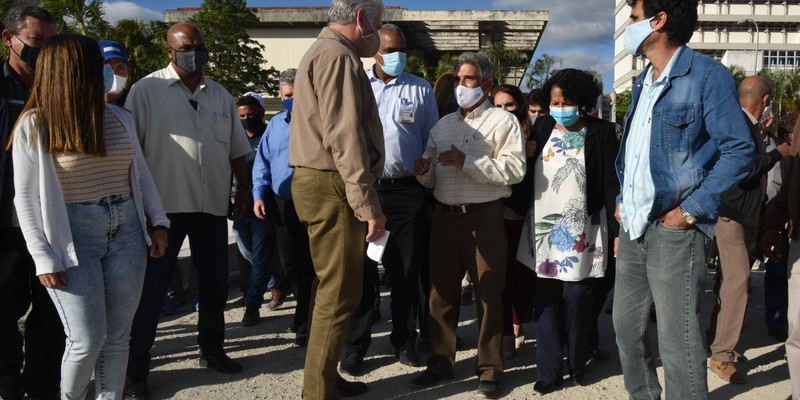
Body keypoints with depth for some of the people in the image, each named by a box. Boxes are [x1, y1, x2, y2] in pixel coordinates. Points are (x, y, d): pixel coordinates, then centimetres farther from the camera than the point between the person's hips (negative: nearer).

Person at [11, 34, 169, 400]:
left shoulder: (119, 118, 9)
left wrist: (158, 221, 7)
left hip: (127, 232, 5)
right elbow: (26, 198, -5)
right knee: (87, 341, -4)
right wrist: (44, 258, -10)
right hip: (73, 236, -4)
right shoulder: (33, 126, -5)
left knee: (118, 336, 8)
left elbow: (141, 174, 16)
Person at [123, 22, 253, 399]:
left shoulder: (220, 95, 12)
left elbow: (236, 148, 18)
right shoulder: (147, 90, -4)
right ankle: (136, 368, 11)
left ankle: (211, 350, 31)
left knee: (215, 283, 13)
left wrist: (243, 188, 13)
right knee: (151, 287, 1)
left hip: (212, 204, 5)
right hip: (164, 204, -5)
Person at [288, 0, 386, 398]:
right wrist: (369, 205, -21)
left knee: (332, 289, 17)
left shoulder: (323, 52, 22)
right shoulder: (337, 56, -12)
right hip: (332, 187, -11)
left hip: (321, 184, 11)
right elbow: (344, 138, -21)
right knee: (339, 294, -5)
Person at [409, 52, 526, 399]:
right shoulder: (443, 125, 17)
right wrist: (424, 172, -5)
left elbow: (514, 169, -15)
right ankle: (440, 362, 21)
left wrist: (467, 162, -18)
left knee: (488, 293, 1)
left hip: (484, 217, -5)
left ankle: (490, 369, 12)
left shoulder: (503, 121, 0)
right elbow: (432, 177, 18)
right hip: (445, 216, 5)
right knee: (441, 291, 10)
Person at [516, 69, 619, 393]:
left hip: (582, 231, -3)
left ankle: (577, 364, 20)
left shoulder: (601, 133, -3)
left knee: (577, 300, 0)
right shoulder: (541, 129, 7)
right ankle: (548, 371, 13)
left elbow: (612, 184, -5)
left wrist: (617, 230, -9)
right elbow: (527, 175, 7)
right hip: (544, 230, 3)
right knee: (546, 301, 5)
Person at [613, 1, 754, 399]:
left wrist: (691, 210, -16)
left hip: (672, 228, -8)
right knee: (626, 326, 16)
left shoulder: (707, 75, -9)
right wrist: (622, 200, 12)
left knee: (677, 342, -4)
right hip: (633, 227, 8)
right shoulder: (642, 82, 15)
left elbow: (739, 150, -13)